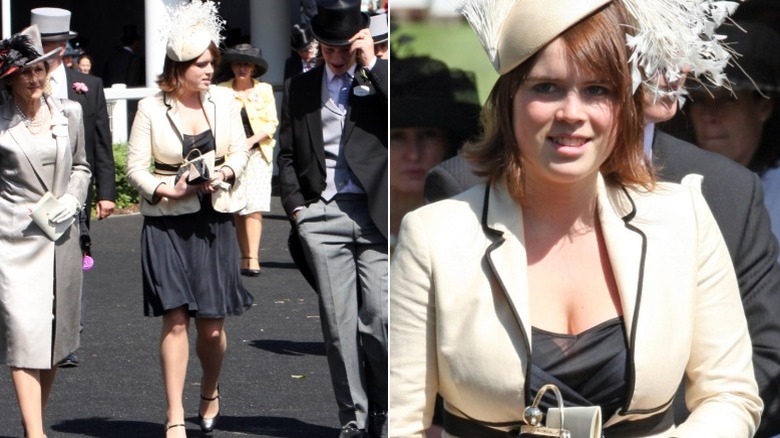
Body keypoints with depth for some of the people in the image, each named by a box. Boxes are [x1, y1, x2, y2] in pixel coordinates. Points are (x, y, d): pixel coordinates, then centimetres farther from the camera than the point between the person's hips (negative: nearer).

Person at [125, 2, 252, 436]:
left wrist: (224, 173, -11)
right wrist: (167, 191, -16)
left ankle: (210, 393, 32)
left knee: (212, 324, 4)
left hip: (215, 221, 2)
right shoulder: (151, 110, -3)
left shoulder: (224, 100, 4)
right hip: (167, 224, -2)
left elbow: (239, 152, 10)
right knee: (175, 318, -8)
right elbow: (136, 167, 0)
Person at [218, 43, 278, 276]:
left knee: (254, 205, -13)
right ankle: (245, 256, 11)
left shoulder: (264, 90, 6)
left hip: (257, 152, -1)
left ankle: (253, 258, -19)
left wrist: (251, 140, -11)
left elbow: (271, 123, 3)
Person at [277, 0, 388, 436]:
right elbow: (287, 155, 18)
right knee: (339, 322, 1)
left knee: (379, 318, -7)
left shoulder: (381, 75, 9)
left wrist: (371, 63, -8)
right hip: (320, 216, 2)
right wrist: (295, 207, 6)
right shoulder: (299, 88, 16)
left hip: (374, 212, -2)